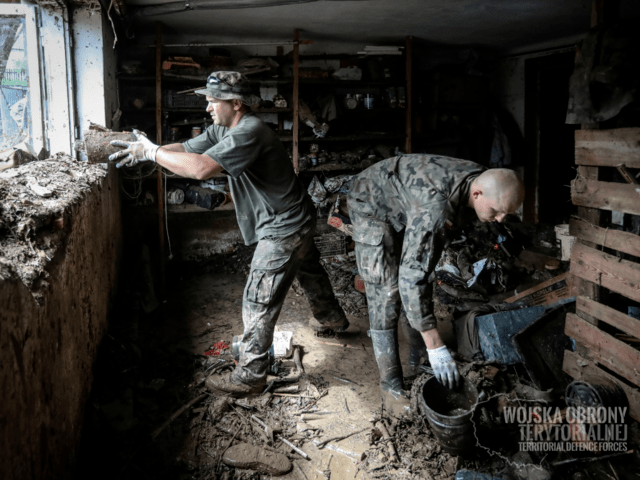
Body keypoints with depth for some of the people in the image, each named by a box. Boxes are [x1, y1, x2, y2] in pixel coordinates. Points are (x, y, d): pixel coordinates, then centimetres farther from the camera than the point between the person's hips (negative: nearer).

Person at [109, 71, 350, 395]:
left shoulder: (250, 132, -28)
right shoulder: (222, 129, 4)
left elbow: (201, 168, -37)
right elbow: (184, 150, 1)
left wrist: (152, 152, -28)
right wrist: (143, 152, -13)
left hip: (283, 229, -11)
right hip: (296, 222, 11)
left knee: (258, 302, -6)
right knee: (309, 273, 31)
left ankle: (249, 375, 5)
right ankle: (332, 318, 56)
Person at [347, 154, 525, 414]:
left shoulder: (480, 179, -18)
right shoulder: (434, 207, -43)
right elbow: (410, 277, -43)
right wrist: (436, 346, -42)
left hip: (403, 205, 8)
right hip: (372, 205, -8)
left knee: (423, 284, 9)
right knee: (386, 294, -13)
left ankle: (418, 359, 24)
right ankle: (390, 385, -4)